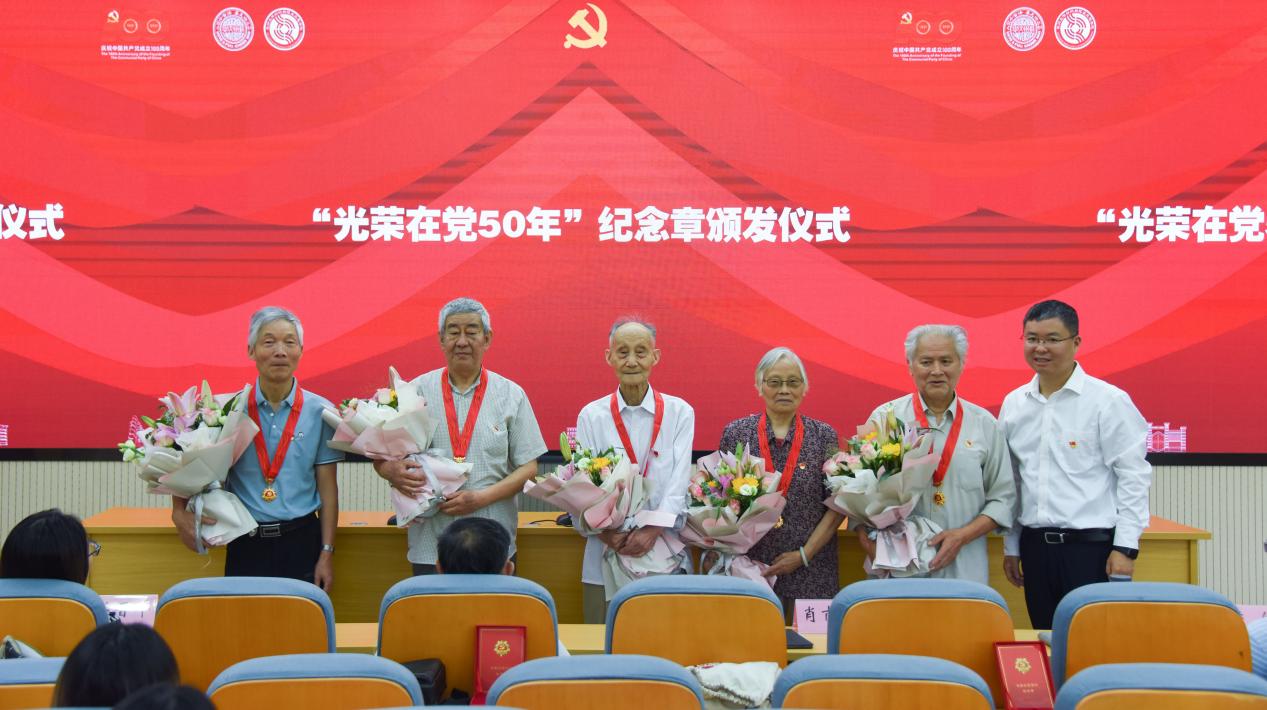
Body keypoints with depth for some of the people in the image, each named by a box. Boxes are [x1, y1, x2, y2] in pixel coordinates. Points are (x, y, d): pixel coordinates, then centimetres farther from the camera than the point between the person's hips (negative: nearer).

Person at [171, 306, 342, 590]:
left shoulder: (319, 411, 1)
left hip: (301, 543, 0)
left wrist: (327, 554, 0)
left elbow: (328, 489, 3)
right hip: (245, 545, 0)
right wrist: (180, 511, -9)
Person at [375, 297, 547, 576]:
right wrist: (393, 472, -15)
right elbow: (381, 459, 9)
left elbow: (528, 467, 2)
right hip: (430, 540, 0)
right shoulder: (417, 391, 6)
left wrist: (480, 498, -12)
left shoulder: (511, 395, 5)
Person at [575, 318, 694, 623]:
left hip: (663, 550, 0)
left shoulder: (679, 412, 4)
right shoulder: (591, 415, 5)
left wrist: (653, 529, -17)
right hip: (606, 552, 0)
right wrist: (606, 531, -17)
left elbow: (679, 480, -3)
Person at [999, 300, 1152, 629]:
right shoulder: (1013, 404, 10)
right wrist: (1011, 546, 15)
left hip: (1093, 546, -5)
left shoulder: (1108, 401, -6)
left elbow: (1134, 476, -7)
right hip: (1035, 546, 5)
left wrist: (1125, 547, -11)